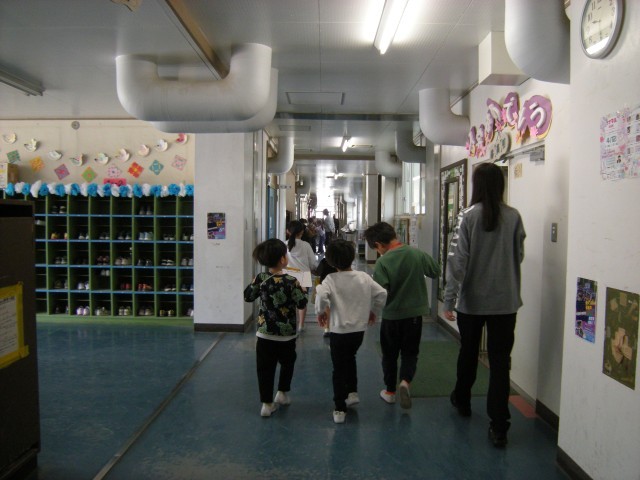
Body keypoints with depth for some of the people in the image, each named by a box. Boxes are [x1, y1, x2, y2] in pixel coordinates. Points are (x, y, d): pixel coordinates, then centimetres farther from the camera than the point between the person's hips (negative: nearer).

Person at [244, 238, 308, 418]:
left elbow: (247, 296, 4)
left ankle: (267, 403, 12)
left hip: (264, 334, 2)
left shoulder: (260, 279, -8)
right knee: (287, 363, 23)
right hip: (287, 334, -1)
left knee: (265, 368, 9)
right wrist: (301, 290, 7)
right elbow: (302, 304, -10)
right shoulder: (291, 282, -17)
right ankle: (282, 393, 32)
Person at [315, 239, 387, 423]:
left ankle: (340, 409, 13)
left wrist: (321, 311, -13)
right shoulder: (364, 277, -4)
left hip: (339, 332, -4)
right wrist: (373, 311, 12)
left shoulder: (331, 279, -14)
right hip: (359, 330, 4)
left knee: (339, 369, 8)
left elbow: (321, 295, -32)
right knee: (350, 357, 31)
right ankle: (352, 392, 28)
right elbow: (382, 294, -3)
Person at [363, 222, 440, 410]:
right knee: (410, 352, 16)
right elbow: (436, 271, 6)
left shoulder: (382, 262, -20)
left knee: (390, 354, 16)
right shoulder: (417, 253, -9)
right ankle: (405, 381, -6)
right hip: (415, 312, 2)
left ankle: (390, 391, 27)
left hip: (391, 315, -2)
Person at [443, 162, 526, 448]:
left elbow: (457, 259, -13)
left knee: (468, 353, 19)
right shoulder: (513, 217, -4)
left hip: (472, 299, -1)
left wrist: (449, 299, -9)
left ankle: (462, 401, 41)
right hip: (505, 300, 1)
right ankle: (499, 426, 5)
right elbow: (519, 256, 5)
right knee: (500, 360, 5)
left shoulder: (468, 215, -11)